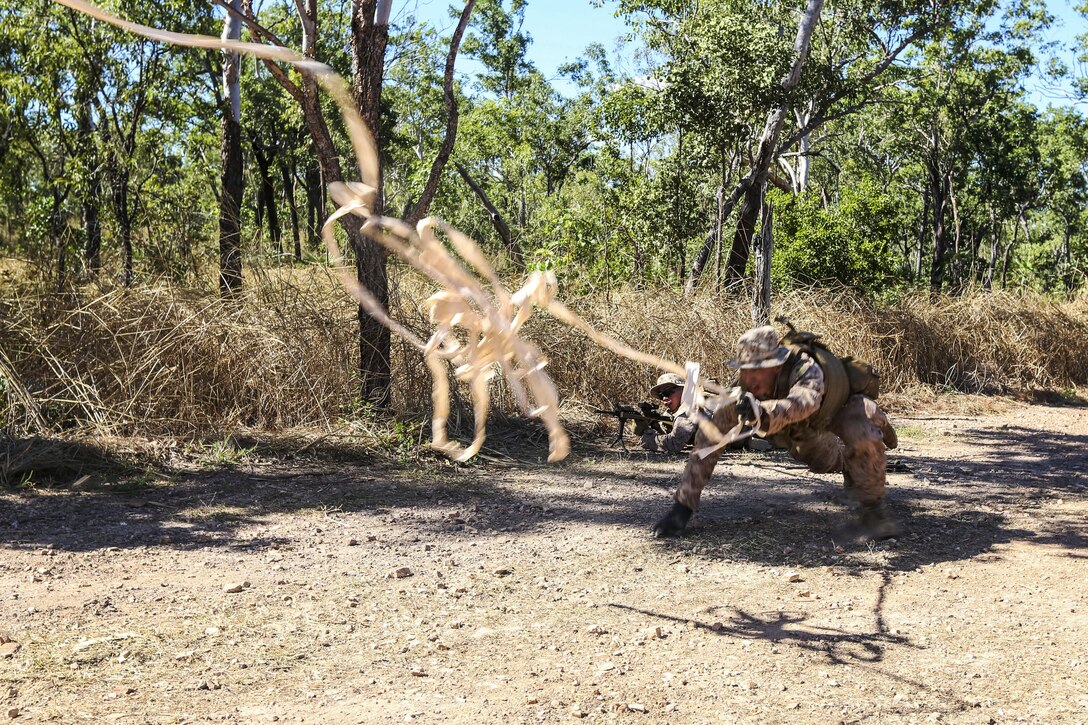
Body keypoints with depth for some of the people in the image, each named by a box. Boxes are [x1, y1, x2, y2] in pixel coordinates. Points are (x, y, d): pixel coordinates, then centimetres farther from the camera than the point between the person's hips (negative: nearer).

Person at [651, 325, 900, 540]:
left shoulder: (806, 369, -43)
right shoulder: (742, 393, -30)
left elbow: (803, 402, -66)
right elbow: (709, 439, -27)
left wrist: (764, 413, -85)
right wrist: (682, 506, -33)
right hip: (803, 438, 5)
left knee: (863, 438, -35)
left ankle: (872, 508, -15)